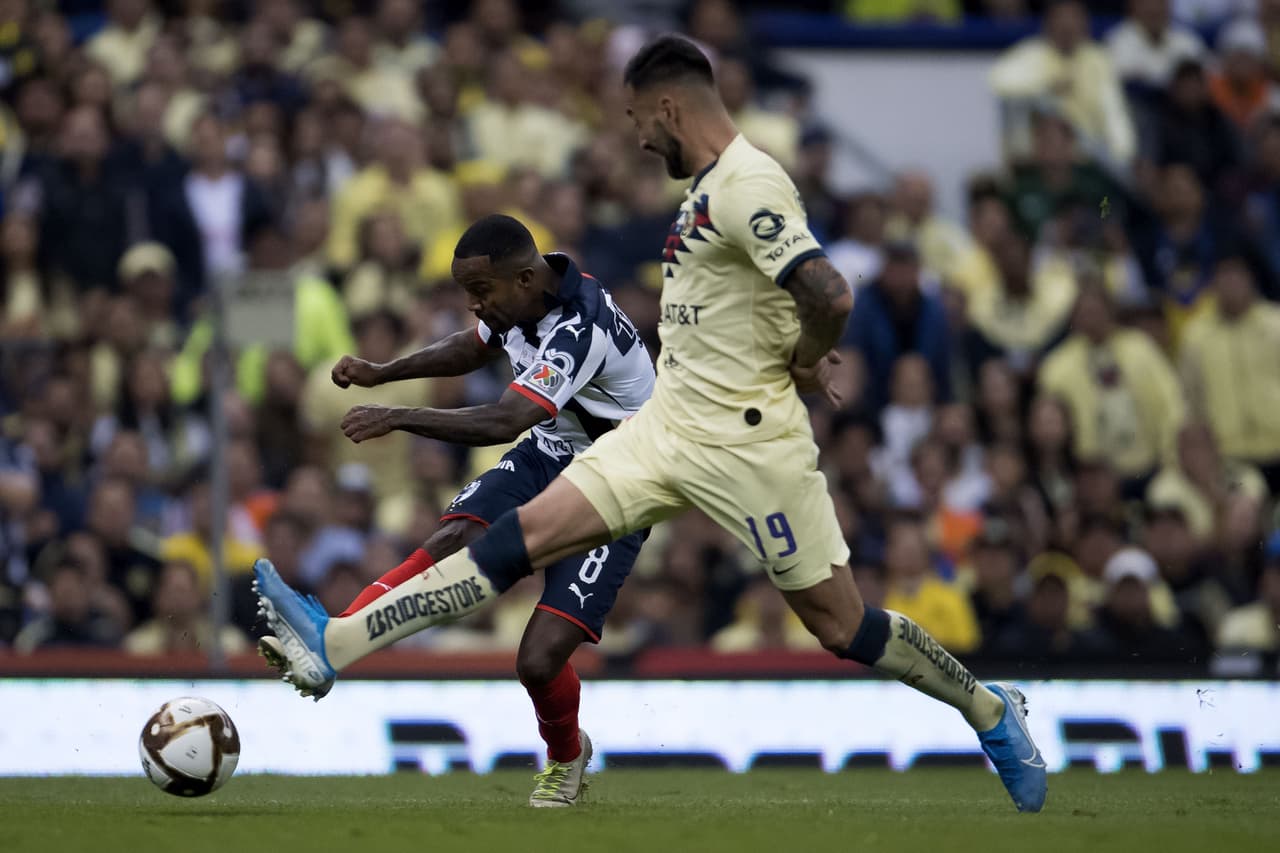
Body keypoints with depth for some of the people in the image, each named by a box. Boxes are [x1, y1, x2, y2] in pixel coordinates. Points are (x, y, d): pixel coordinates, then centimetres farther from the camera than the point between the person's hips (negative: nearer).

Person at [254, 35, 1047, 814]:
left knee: (841, 624, 0)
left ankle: (990, 711, 23)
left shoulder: (749, 184, -19)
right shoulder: (710, 185, 11)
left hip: (747, 444, -9)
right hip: (669, 428, 9)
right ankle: (334, 644, -9)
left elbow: (830, 296, -29)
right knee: (528, 532, -2)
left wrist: (802, 363, -11)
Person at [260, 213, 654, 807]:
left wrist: (399, 418, -44)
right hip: (548, 456, 8)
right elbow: (475, 348, 20)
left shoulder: (580, 330, -32)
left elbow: (502, 423, -42)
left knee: (539, 662, -16)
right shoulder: (523, 298, -5)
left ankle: (565, 757, 15)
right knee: (453, 540, -23)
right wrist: (381, 373, 7)